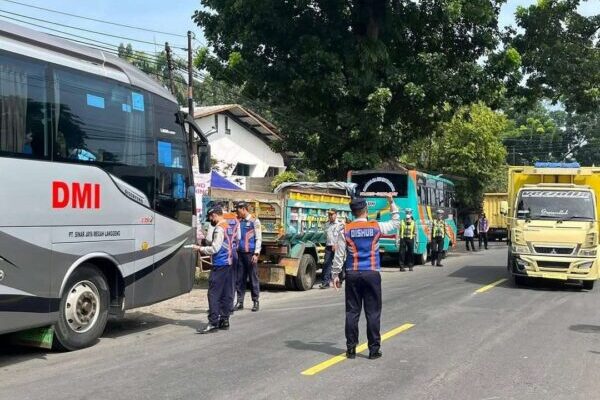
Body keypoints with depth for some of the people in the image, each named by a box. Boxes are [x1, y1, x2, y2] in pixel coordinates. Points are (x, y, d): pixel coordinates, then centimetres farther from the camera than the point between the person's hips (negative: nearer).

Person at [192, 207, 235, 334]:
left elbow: (215, 248, -18)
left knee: (214, 294, -9)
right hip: (228, 263, 10)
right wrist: (204, 248, 18)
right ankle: (224, 320, 14)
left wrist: (200, 249, -6)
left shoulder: (219, 228, -13)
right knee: (226, 294, 10)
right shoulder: (228, 227, 16)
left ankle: (213, 323, -11)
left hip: (220, 265, -10)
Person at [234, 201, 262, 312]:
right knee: (240, 279, 5)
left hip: (250, 253, -5)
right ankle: (240, 302, 11)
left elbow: (258, 239, -5)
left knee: (253, 278, 1)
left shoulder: (254, 221, -2)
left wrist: (256, 254, -12)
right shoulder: (239, 222, 14)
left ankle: (255, 302, 8)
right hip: (240, 253, 5)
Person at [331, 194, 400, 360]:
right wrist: (391, 202, 22)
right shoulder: (376, 227, -1)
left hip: (353, 274, 1)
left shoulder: (346, 230, -1)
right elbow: (396, 222, 16)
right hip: (372, 274, -1)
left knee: (352, 312, 6)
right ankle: (374, 349, 7)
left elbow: (339, 255, -1)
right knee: (373, 312, 4)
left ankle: (351, 348, 9)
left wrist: (336, 274, 6)